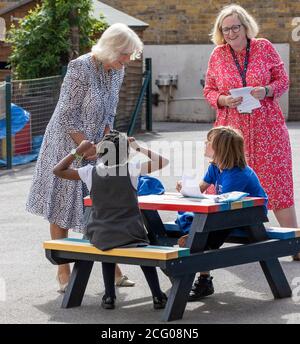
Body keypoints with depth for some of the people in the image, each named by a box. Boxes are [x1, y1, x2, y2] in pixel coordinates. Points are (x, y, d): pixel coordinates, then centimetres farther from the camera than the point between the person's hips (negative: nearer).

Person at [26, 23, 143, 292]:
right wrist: (88, 148, -19)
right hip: (68, 146, -6)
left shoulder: (117, 71, 1)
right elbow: (67, 115, -19)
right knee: (62, 208, 3)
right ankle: (63, 271, 11)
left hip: (95, 146, 6)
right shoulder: (80, 68, -20)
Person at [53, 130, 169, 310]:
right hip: (131, 234, -1)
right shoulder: (131, 169, -9)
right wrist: (138, 147, 7)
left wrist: (78, 151, 12)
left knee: (107, 247, 35)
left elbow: (58, 170, 7)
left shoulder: (91, 172, -4)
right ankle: (158, 296, 23)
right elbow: (163, 161, 0)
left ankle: (109, 296, 27)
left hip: (101, 237, 1)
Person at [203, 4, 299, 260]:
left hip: (267, 128, -1)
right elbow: (209, 90, 10)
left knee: (277, 182, -1)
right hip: (232, 129, 2)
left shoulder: (264, 48, 1)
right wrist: (223, 100, -11)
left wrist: (266, 91, -15)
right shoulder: (218, 55, 5)